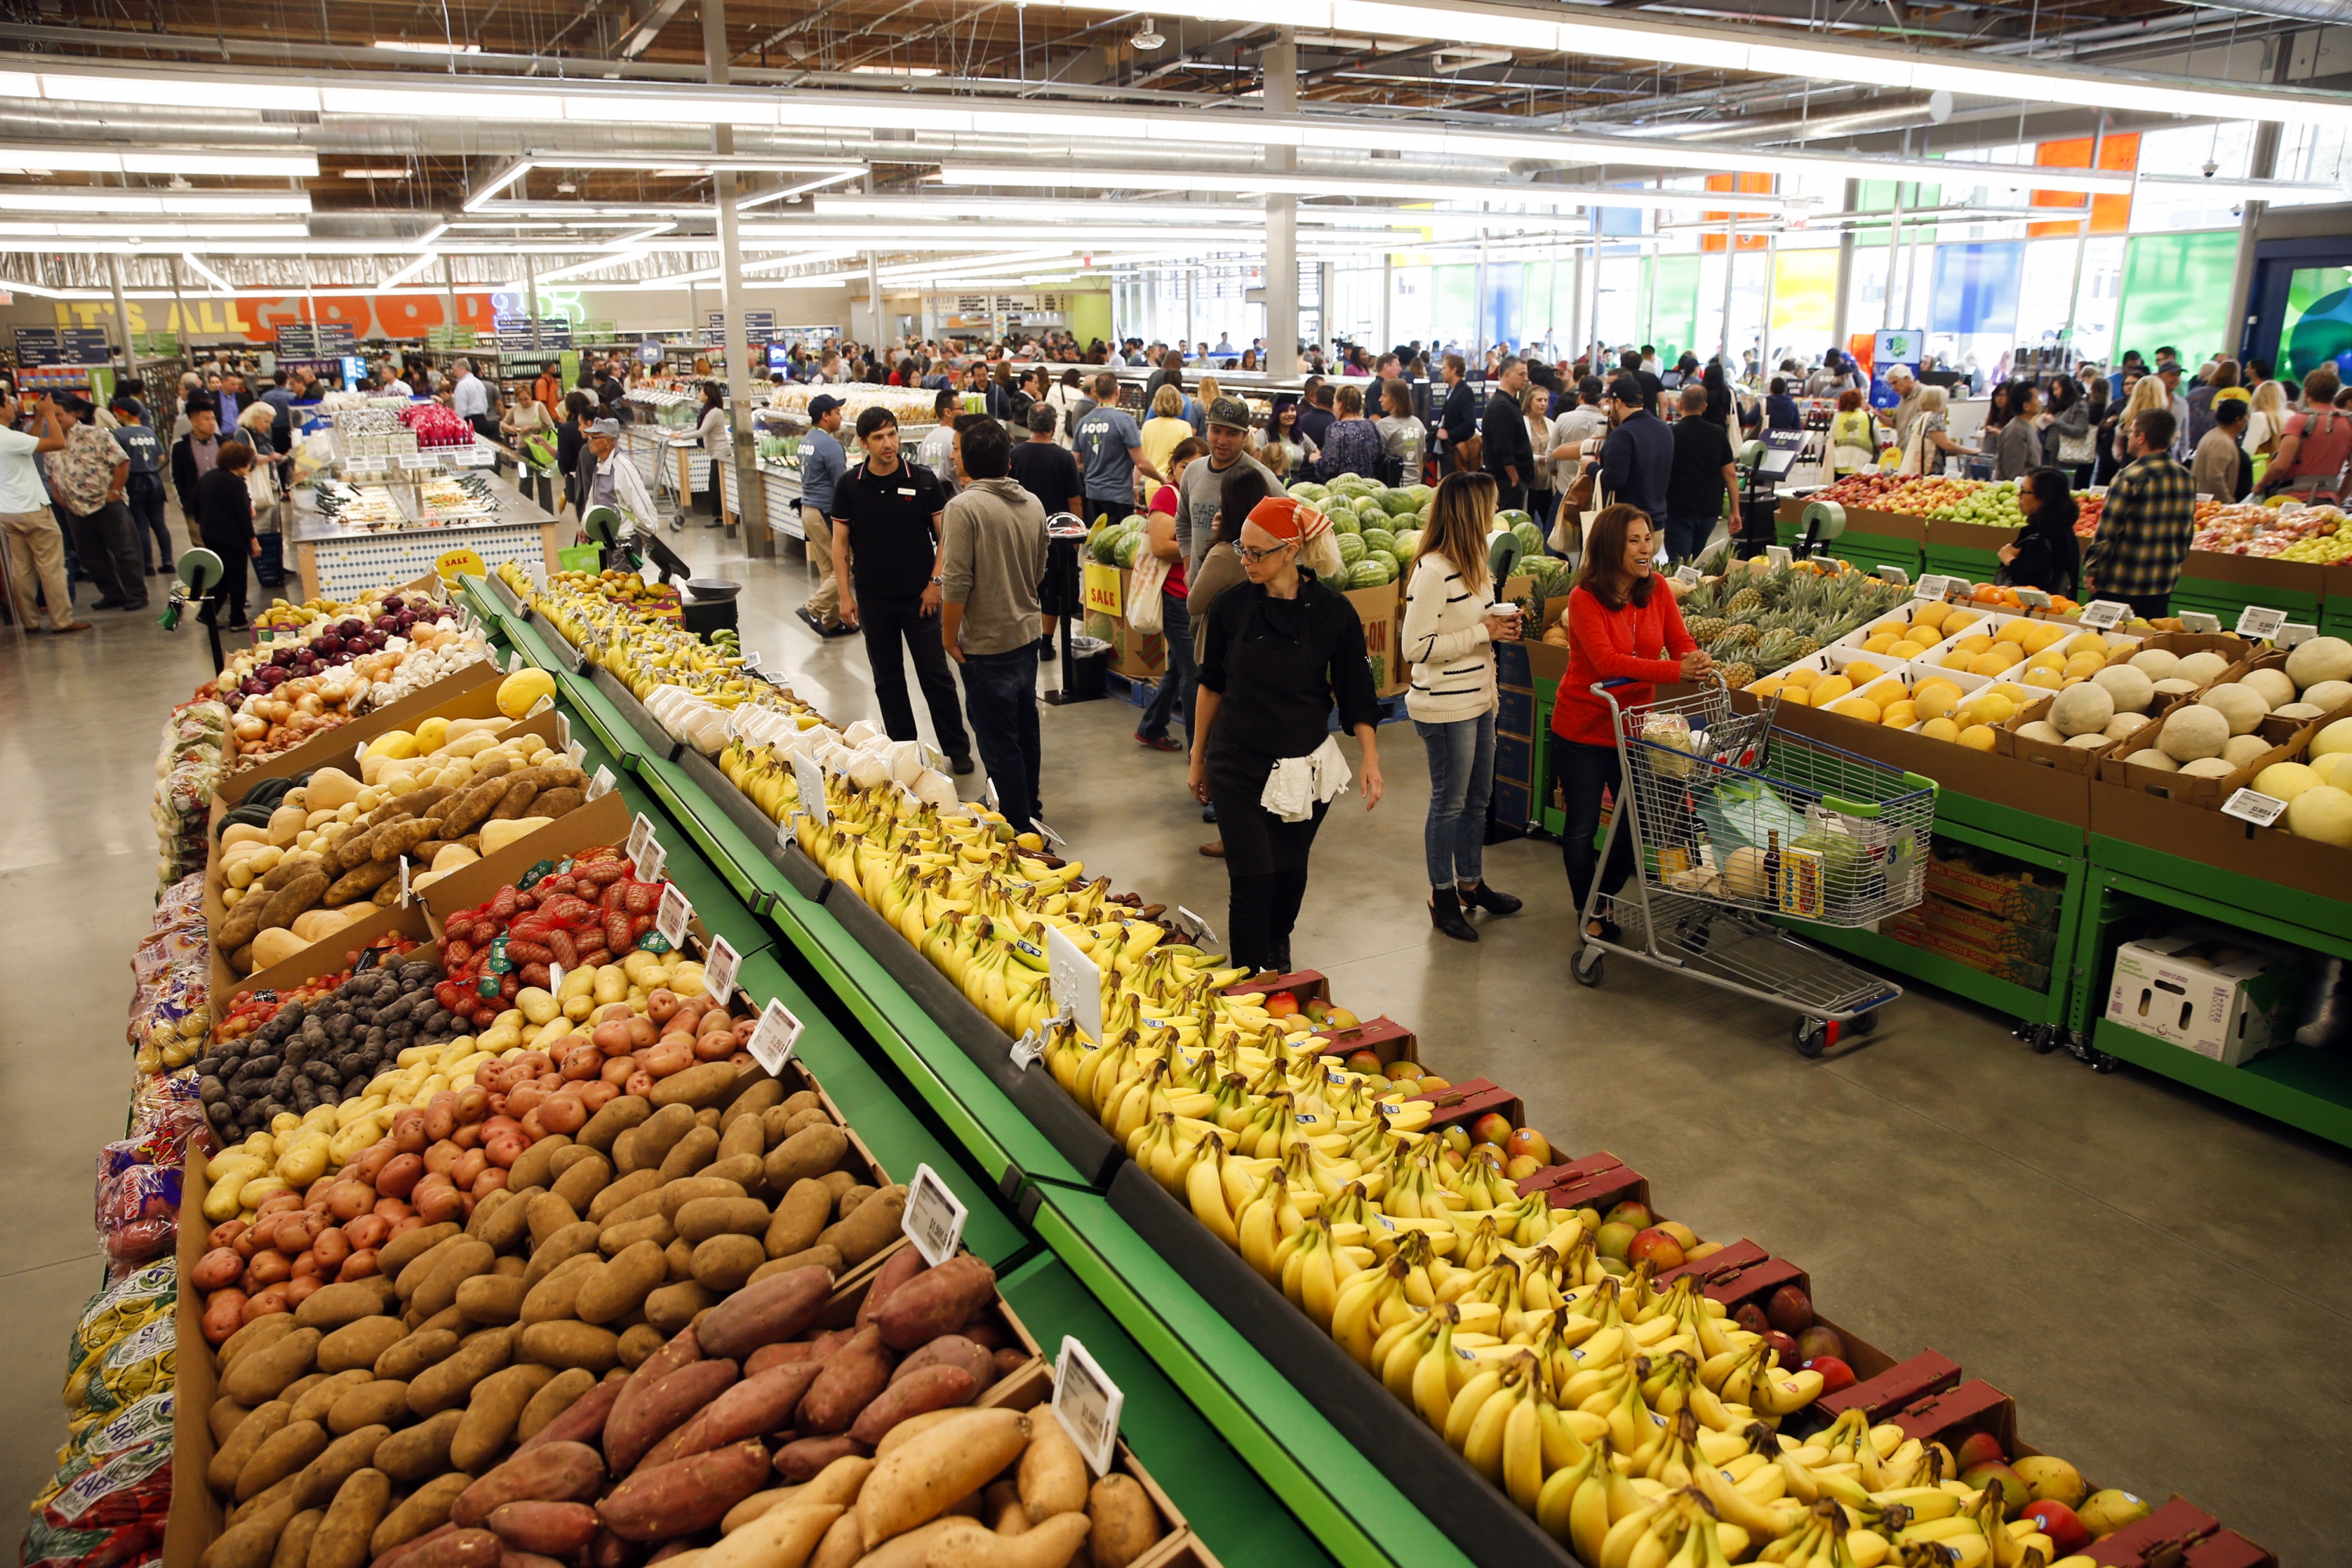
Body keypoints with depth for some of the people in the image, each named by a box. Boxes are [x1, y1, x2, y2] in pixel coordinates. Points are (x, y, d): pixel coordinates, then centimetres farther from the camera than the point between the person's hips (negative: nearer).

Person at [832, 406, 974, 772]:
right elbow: (840, 542, 3)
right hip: (873, 600, 2)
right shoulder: (849, 485, -1)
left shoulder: (923, 480, -5)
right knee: (887, 677, 10)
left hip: (919, 597, -2)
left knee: (936, 674, 2)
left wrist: (935, 581, -8)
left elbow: (945, 534, 0)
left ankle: (957, 748, 11)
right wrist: (845, 595, -2)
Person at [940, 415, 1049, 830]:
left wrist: (949, 635, -10)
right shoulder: (1032, 504, 3)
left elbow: (956, 582, -21)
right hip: (1028, 633, 7)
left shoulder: (964, 507, -19)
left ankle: (1019, 829, 9)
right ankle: (1029, 808, 35)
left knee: (998, 741, 3)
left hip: (987, 644, -7)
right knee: (1025, 729, 20)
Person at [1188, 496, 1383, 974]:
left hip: (1305, 767, 1)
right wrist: (1198, 756, 11)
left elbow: (1356, 692, -2)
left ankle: (1278, 947, 43)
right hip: (1237, 764, 0)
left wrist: (1370, 758, -13)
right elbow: (1212, 683, 6)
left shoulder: (1333, 611, -9)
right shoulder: (1231, 606, -6)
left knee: (1289, 871, 13)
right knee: (1253, 878, -8)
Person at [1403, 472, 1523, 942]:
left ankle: (1471, 883, 33)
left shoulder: (1470, 564, 10)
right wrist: (1483, 631, -20)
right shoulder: (1432, 572, -20)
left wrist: (1500, 624, 4)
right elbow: (1415, 646, -23)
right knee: (1449, 803, 3)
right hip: (1444, 708, -9)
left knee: (1478, 798, 18)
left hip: (1478, 702, 9)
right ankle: (1443, 898, 18)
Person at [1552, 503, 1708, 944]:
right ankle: (1588, 913, 28)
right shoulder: (1584, 599, -19)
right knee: (1582, 826, 7)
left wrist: (1696, 661, -28)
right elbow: (1607, 662, -29)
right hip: (1582, 730, -5)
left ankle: (1605, 901, 37)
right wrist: (1674, 671, -37)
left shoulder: (1657, 588, -3)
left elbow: (1679, 641, -4)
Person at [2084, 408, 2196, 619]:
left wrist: (2090, 570, -6)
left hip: (2120, 587, -6)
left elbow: (2106, 533, -16)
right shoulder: (2187, 478, 6)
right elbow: (2188, 532, 15)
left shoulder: (2130, 478, -16)